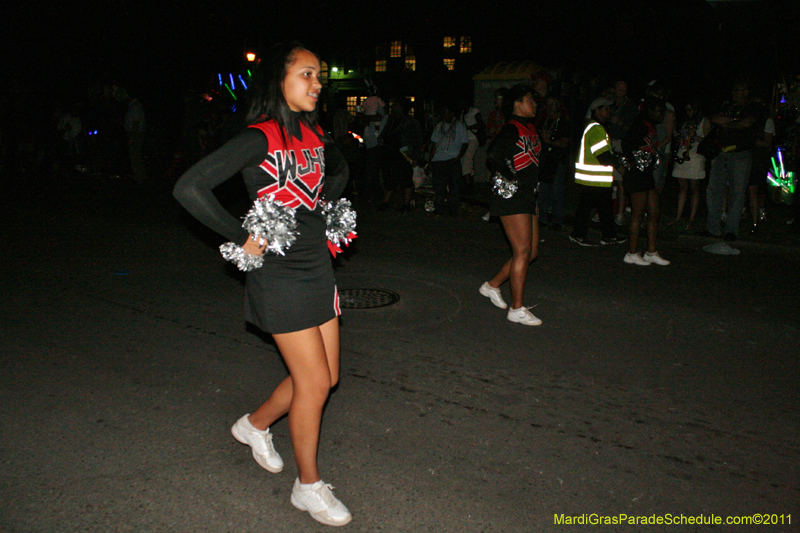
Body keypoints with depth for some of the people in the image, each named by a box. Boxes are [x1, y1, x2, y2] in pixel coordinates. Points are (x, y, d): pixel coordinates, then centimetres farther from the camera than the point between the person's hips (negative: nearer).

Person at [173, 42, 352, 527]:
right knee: (314, 382, -1)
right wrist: (242, 237, -17)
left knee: (326, 377, 14)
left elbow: (340, 170, 27)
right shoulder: (260, 138, -16)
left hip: (318, 267, 8)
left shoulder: (316, 133, 6)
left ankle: (256, 425, 40)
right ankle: (309, 486, 22)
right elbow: (190, 187, -22)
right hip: (279, 275, -8)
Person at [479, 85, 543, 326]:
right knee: (522, 251, -8)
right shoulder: (512, 130, -12)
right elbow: (493, 157, -24)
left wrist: (531, 183, 15)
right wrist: (512, 179, -14)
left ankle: (492, 285, 24)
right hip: (512, 197, -10)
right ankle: (517, 309, 1)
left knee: (531, 252, 11)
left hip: (528, 197, 10)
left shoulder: (530, 129, 17)